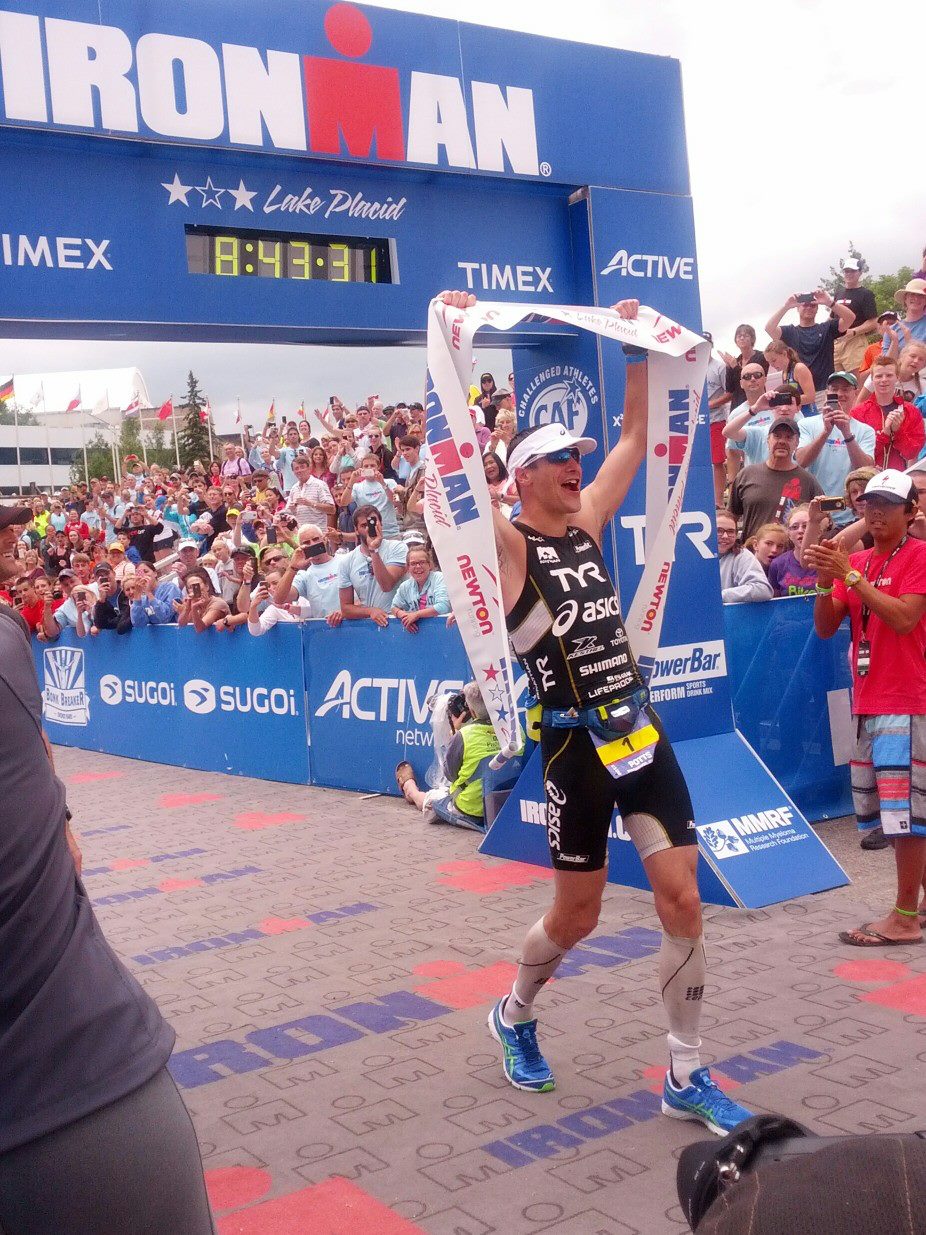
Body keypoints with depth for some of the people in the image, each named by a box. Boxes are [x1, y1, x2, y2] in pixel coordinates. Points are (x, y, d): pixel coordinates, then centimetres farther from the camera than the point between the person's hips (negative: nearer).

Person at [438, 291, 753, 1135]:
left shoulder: (588, 526, 10)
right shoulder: (508, 546, -6)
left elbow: (636, 438, 16)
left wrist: (637, 349, 15)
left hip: (640, 728, 5)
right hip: (575, 743, -5)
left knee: (683, 898, 0)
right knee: (577, 915, 7)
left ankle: (686, 1076, 12)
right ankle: (515, 1014, 38)